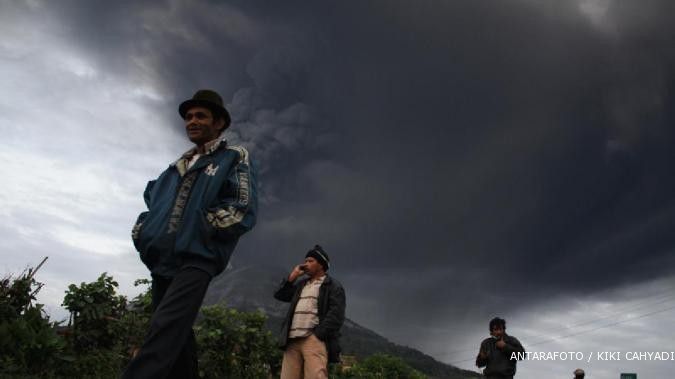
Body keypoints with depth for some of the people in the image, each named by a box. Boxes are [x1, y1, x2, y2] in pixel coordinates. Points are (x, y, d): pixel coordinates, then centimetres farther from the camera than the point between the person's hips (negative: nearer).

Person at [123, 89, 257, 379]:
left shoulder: (235, 159, 6)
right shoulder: (177, 167, 24)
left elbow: (242, 211, -6)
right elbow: (151, 206, 30)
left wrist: (200, 230, -8)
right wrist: (142, 235, 10)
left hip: (197, 259, -7)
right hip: (162, 260, 7)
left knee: (166, 326, -24)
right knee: (176, 335, 8)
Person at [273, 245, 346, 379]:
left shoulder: (333, 286, 8)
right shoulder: (301, 284, 29)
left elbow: (336, 314, -5)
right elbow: (279, 295, 24)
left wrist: (318, 335, -15)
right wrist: (292, 276, 15)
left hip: (314, 339, -6)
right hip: (293, 340, 6)